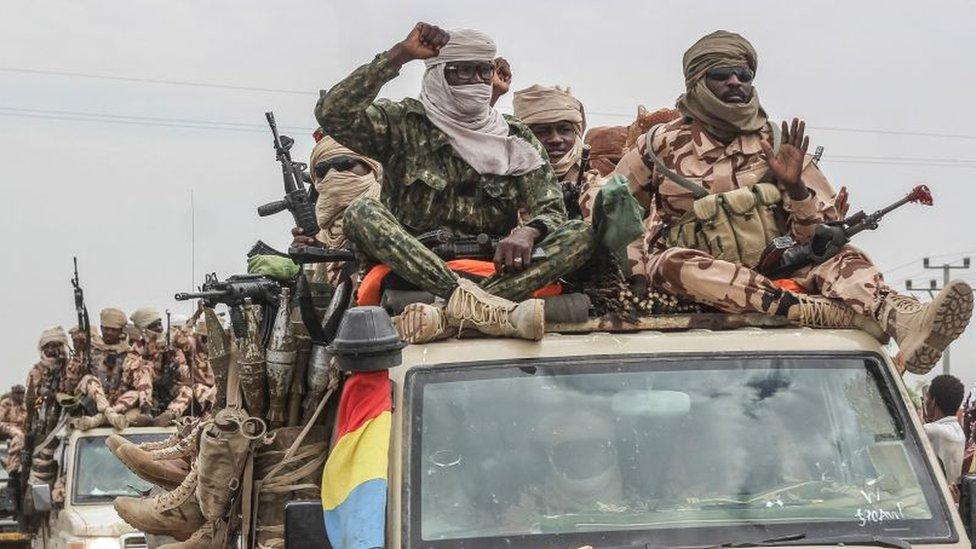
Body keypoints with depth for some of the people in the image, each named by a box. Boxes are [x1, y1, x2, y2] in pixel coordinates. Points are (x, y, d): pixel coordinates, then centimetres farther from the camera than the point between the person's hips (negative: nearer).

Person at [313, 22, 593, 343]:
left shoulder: (517, 139, 14)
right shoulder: (405, 124, 6)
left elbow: (551, 211, 4)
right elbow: (331, 114, -11)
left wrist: (527, 232, -22)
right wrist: (400, 55, -13)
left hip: (494, 271, 2)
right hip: (410, 268, -2)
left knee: (581, 235, -20)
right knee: (361, 214, -29)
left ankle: (450, 316, -40)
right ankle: (489, 308, -44)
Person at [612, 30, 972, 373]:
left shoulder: (776, 144, 10)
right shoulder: (663, 144, 7)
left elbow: (818, 237, 7)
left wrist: (795, 187, -13)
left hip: (773, 273, 2)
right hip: (699, 283, -2)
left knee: (841, 258, -24)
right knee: (668, 262, -36)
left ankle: (905, 324, -60)